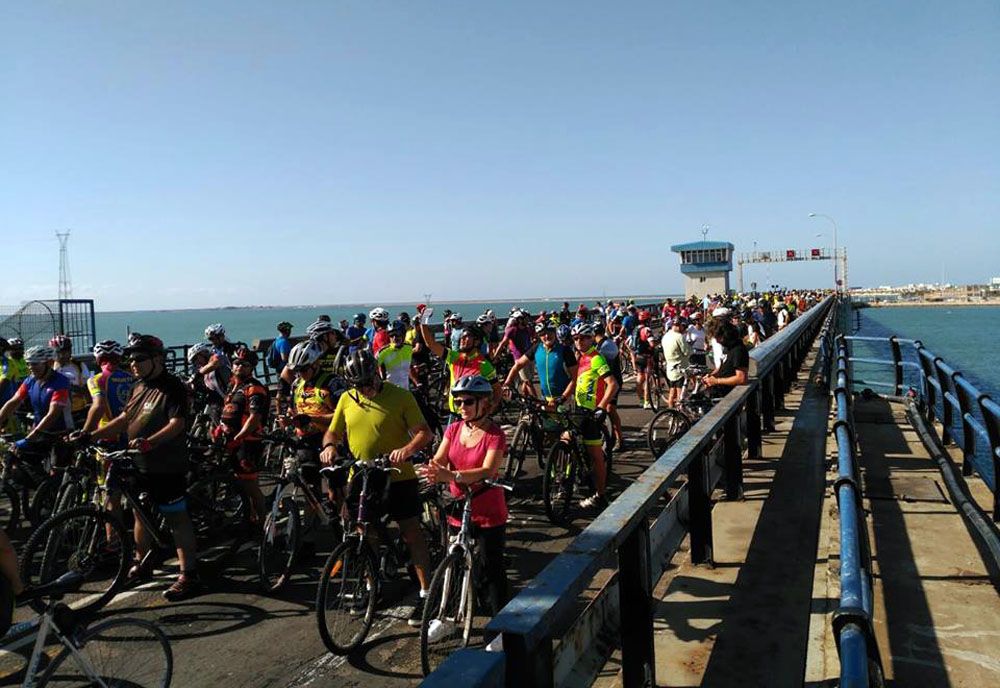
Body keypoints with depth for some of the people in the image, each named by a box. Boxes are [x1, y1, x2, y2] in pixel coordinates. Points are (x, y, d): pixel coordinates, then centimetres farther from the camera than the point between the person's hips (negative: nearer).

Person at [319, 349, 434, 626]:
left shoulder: (400, 397, -9)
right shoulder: (346, 399, 3)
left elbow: (424, 433, -12)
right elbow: (333, 432, 12)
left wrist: (408, 449, -32)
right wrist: (329, 446, -11)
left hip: (397, 477, -4)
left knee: (412, 533, 0)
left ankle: (426, 593, 8)